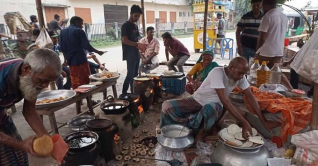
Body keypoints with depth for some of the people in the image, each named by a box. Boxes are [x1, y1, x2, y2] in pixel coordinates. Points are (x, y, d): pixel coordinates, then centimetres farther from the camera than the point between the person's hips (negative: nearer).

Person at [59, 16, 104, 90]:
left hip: (71, 61, 6)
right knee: (85, 81, 2)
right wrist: (98, 52, -1)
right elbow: (87, 46, -12)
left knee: (75, 83, 11)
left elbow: (61, 47, 12)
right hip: (81, 60, -6)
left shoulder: (63, 32, 11)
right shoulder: (79, 31, -7)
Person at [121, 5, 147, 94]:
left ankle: (133, 93, 18)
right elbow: (124, 40, -17)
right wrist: (137, 45, -25)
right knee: (130, 74, -11)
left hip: (136, 53, 8)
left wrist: (140, 46, 0)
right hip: (130, 54, -8)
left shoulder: (135, 26, 17)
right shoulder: (126, 25, -8)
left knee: (135, 74, 10)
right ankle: (123, 93, -4)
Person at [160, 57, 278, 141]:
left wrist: (264, 121, -10)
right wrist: (244, 122, -36)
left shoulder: (240, 76, -11)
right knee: (168, 105, -27)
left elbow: (250, 97, -5)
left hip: (214, 105, 3)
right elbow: (225, 101, -34)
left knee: (210, 109, -39)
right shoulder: (217, 72, -28)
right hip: (197, 101, -2)